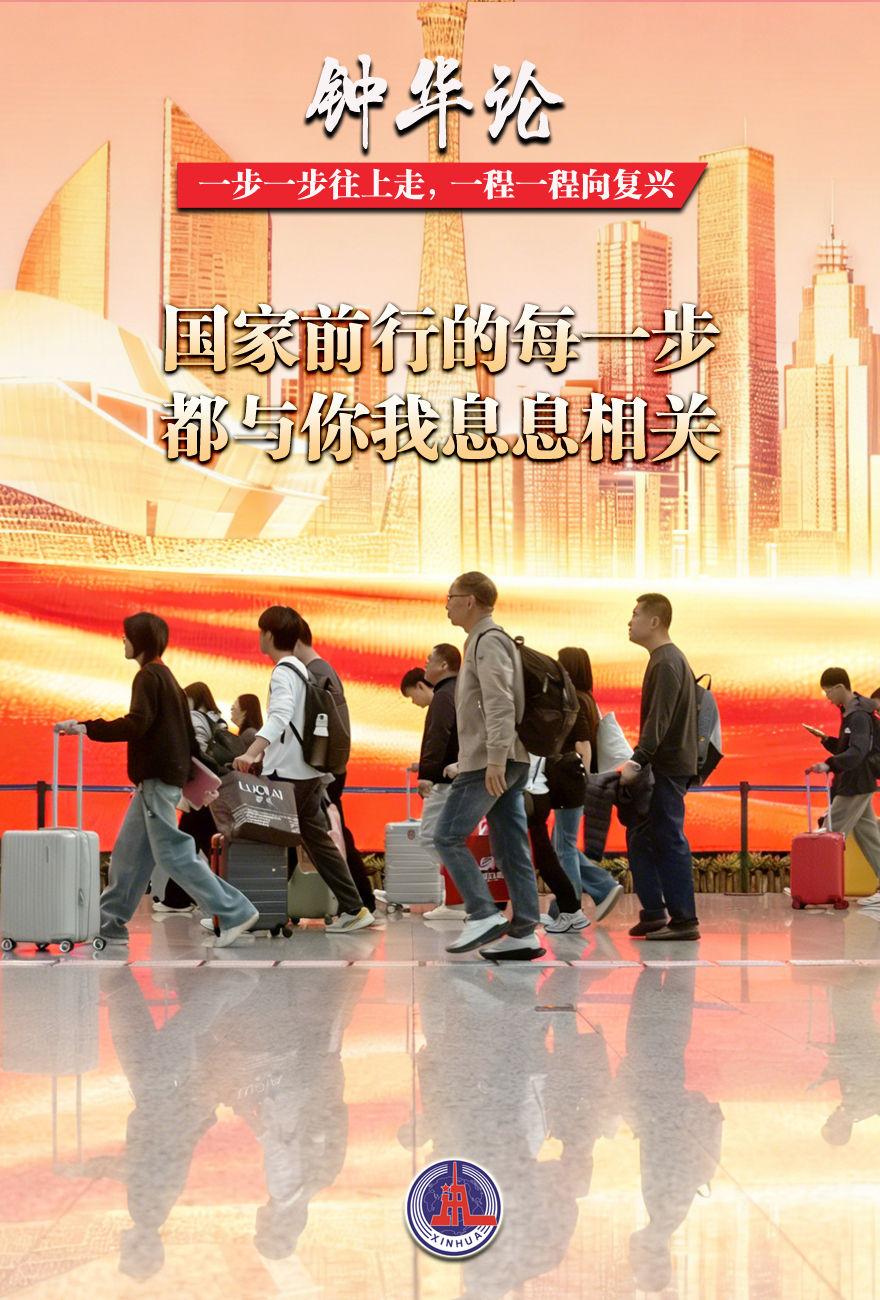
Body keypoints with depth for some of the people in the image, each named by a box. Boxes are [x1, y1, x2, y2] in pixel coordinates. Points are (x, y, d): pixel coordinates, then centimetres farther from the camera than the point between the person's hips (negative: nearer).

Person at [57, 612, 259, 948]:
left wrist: (87, 727, -21)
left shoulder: (148, 676, -10)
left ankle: (235, 913, -11)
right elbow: (186, 731, 22)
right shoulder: (166, 676, 21)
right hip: (166, 775, 10)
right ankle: (110, 923, 15)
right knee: (129, 853, 11)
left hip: (157, 778, -10)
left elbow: (136, 724, -23)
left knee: (172, 853, -10)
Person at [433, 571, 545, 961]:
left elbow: (500, 705, -20)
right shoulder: (483, 640, 21)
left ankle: (483, 915, -8)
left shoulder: (488, 640, -9)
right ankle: (523, 932, 5)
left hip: (492, 763, -10)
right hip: (505, 764, 10)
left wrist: (495, 759, -26)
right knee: (510, 846, 6)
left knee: (448, 836, -7)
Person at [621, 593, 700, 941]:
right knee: (641, 836, 11)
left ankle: (684, 921, -2)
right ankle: (654, 913, 15)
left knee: (669, 841, -6)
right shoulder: (669, 659, 18)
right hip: (664, 765, 10)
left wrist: (637, 761, -29)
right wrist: (640, 761, 18)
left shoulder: (666, 663, -14)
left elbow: (658, 720, -23)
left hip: (667, 768, -10)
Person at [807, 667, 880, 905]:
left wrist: (829, 764, -41)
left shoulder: (859, 716, -18)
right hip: (857, 785, 10)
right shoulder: (849, 713, 13)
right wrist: (827, 740, 4)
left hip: (856, 787, -10)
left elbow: (857, 752, -31)